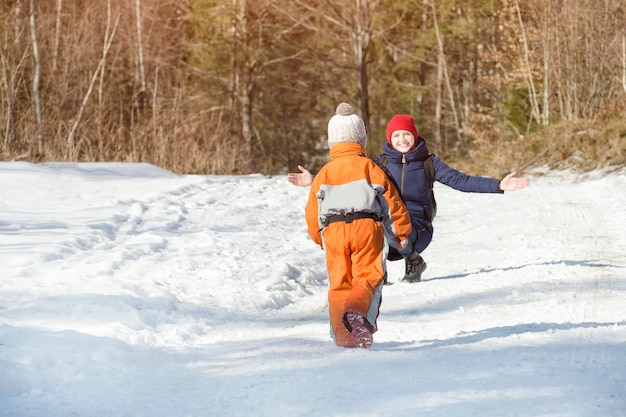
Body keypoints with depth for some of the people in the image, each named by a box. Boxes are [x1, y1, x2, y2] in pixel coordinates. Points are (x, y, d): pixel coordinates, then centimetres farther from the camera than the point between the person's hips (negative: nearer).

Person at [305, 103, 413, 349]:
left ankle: (342, 333, -3)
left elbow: (312, 211, 16)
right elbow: (391, 201, 6)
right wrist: (402, 234, 17)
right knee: (368, 276, -5)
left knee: (339, 282, 8)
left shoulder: (324, 173, 13)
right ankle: (359, 311, -35)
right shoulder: (369, 167, 6)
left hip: (333, 230, 2)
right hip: (366, 227, -2)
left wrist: (319, 237, 33)